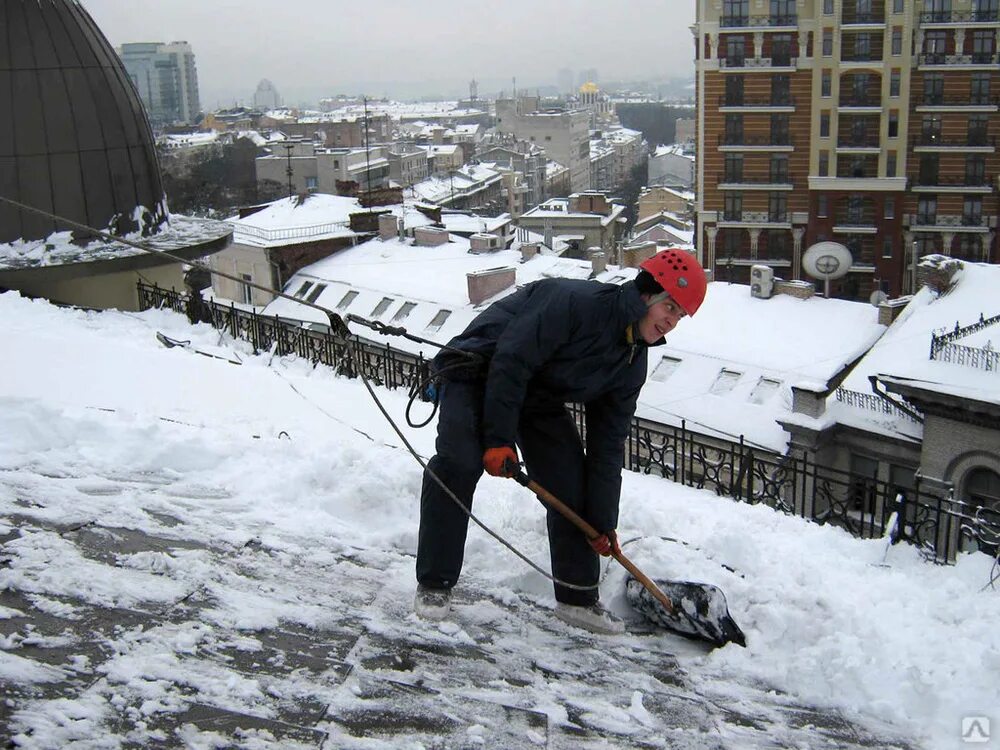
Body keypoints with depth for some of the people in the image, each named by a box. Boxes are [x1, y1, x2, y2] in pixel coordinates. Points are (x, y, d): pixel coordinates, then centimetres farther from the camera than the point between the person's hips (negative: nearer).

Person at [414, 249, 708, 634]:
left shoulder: (632, 365, -6)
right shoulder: (575, 301, -30)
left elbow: (608, 444, -1)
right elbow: (510, 362, -31)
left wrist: (603, 522, -2)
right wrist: (499, 439, -31)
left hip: (540, 397, 7)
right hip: (479, 374, -7)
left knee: (572, 483, -3)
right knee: (459, 463, -26)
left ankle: (578, 598, 10)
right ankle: (434, 584, -12)